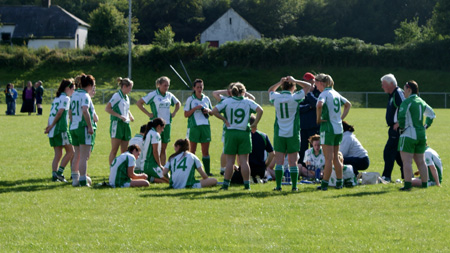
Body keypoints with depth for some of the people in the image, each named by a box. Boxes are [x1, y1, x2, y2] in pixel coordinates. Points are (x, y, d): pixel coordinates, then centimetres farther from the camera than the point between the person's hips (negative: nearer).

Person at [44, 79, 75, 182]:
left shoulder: (56, 98, 20)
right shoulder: (66, 98, -6)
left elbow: (51, 114, 13)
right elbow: (60, 112, -14)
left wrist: (49, 126, 7)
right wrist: (51, 126, -11)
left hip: (53, 131, 8)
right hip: (61, 129, -8)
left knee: (58, 154, 9)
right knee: (70, 151, 0)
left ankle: (54, 174, -1)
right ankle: (60, 171, -8)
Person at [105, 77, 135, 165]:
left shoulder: (126, 97, 16)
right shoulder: (117, 96, -8)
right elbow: (107, 108, -13)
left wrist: (130, 116, 11)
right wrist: (119, 116, -18)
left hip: (126, 125, 8)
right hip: (117, 124, -8)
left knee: (124, 151, 7)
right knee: (114, 150, -7)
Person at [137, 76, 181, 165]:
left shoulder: (169, 95, 10)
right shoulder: (153, 95, -7)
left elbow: (178, 103, 28)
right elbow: (139, 103, -7)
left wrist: (174, 113, 13)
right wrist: (148, 114, -9)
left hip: (167, 124, 5)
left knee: (163, 149, 8)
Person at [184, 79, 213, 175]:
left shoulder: (206, 99, 11)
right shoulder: (190, 99, 0)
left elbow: (212, 112, 21)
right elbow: (186, 114, -4)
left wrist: (208, 110, -1)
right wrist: (195, 108, -15)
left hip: (205, 125, 4)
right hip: (194, 126, -3)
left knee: (205, 151, 5)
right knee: (192, 150, -1)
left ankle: (207, 171, 8)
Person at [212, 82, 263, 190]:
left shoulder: (227, 101, 1)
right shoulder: (248, 102, 2)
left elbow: (214, 111, -7)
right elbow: (260, 110, -10)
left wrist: (224, 119, 0)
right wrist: (255, 124, -4)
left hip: (231, 132, 0)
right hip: (244, 133, 0)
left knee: (230, 161, 4)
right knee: (244, 161, 3)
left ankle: (226, 184, 5)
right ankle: (246, 184, 3)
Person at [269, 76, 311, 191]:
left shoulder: (276, 98, -1)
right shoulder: (295, 98, -8)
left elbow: (270, 90, 24)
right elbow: (308, 86, 4)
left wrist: (280, 82, 12)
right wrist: (294, 81, 5)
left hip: (279, 133, 2)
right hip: (293, 133, -2)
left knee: (279, 161, 2)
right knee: (293, 162, 2)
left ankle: (278, 186, -2)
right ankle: (294, 186, 2)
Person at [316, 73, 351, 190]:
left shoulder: (324, 94, -11)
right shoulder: (336, 93, 13)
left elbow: (320, 105, -32)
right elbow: (348, 104, 26)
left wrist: (318, 118, -17)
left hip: (328, 128, -7)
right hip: (338, 128, 7)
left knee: (329, 159, -6)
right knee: (335, 158, 15)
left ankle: (324, 184, -3)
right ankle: (339, 182, 17)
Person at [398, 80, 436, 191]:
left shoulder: (407, 102, -10)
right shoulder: (421, 102, 14)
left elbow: (401, 116, -24)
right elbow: (431, 114, 26)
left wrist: (402, 127, -10)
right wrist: (426, 126, 23)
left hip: (409, 135, -8)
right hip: (421, 135, 8)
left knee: (407, 161, -8)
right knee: (421, 161, 14)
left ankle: (407, 185, -14)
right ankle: (425, 184, 15)